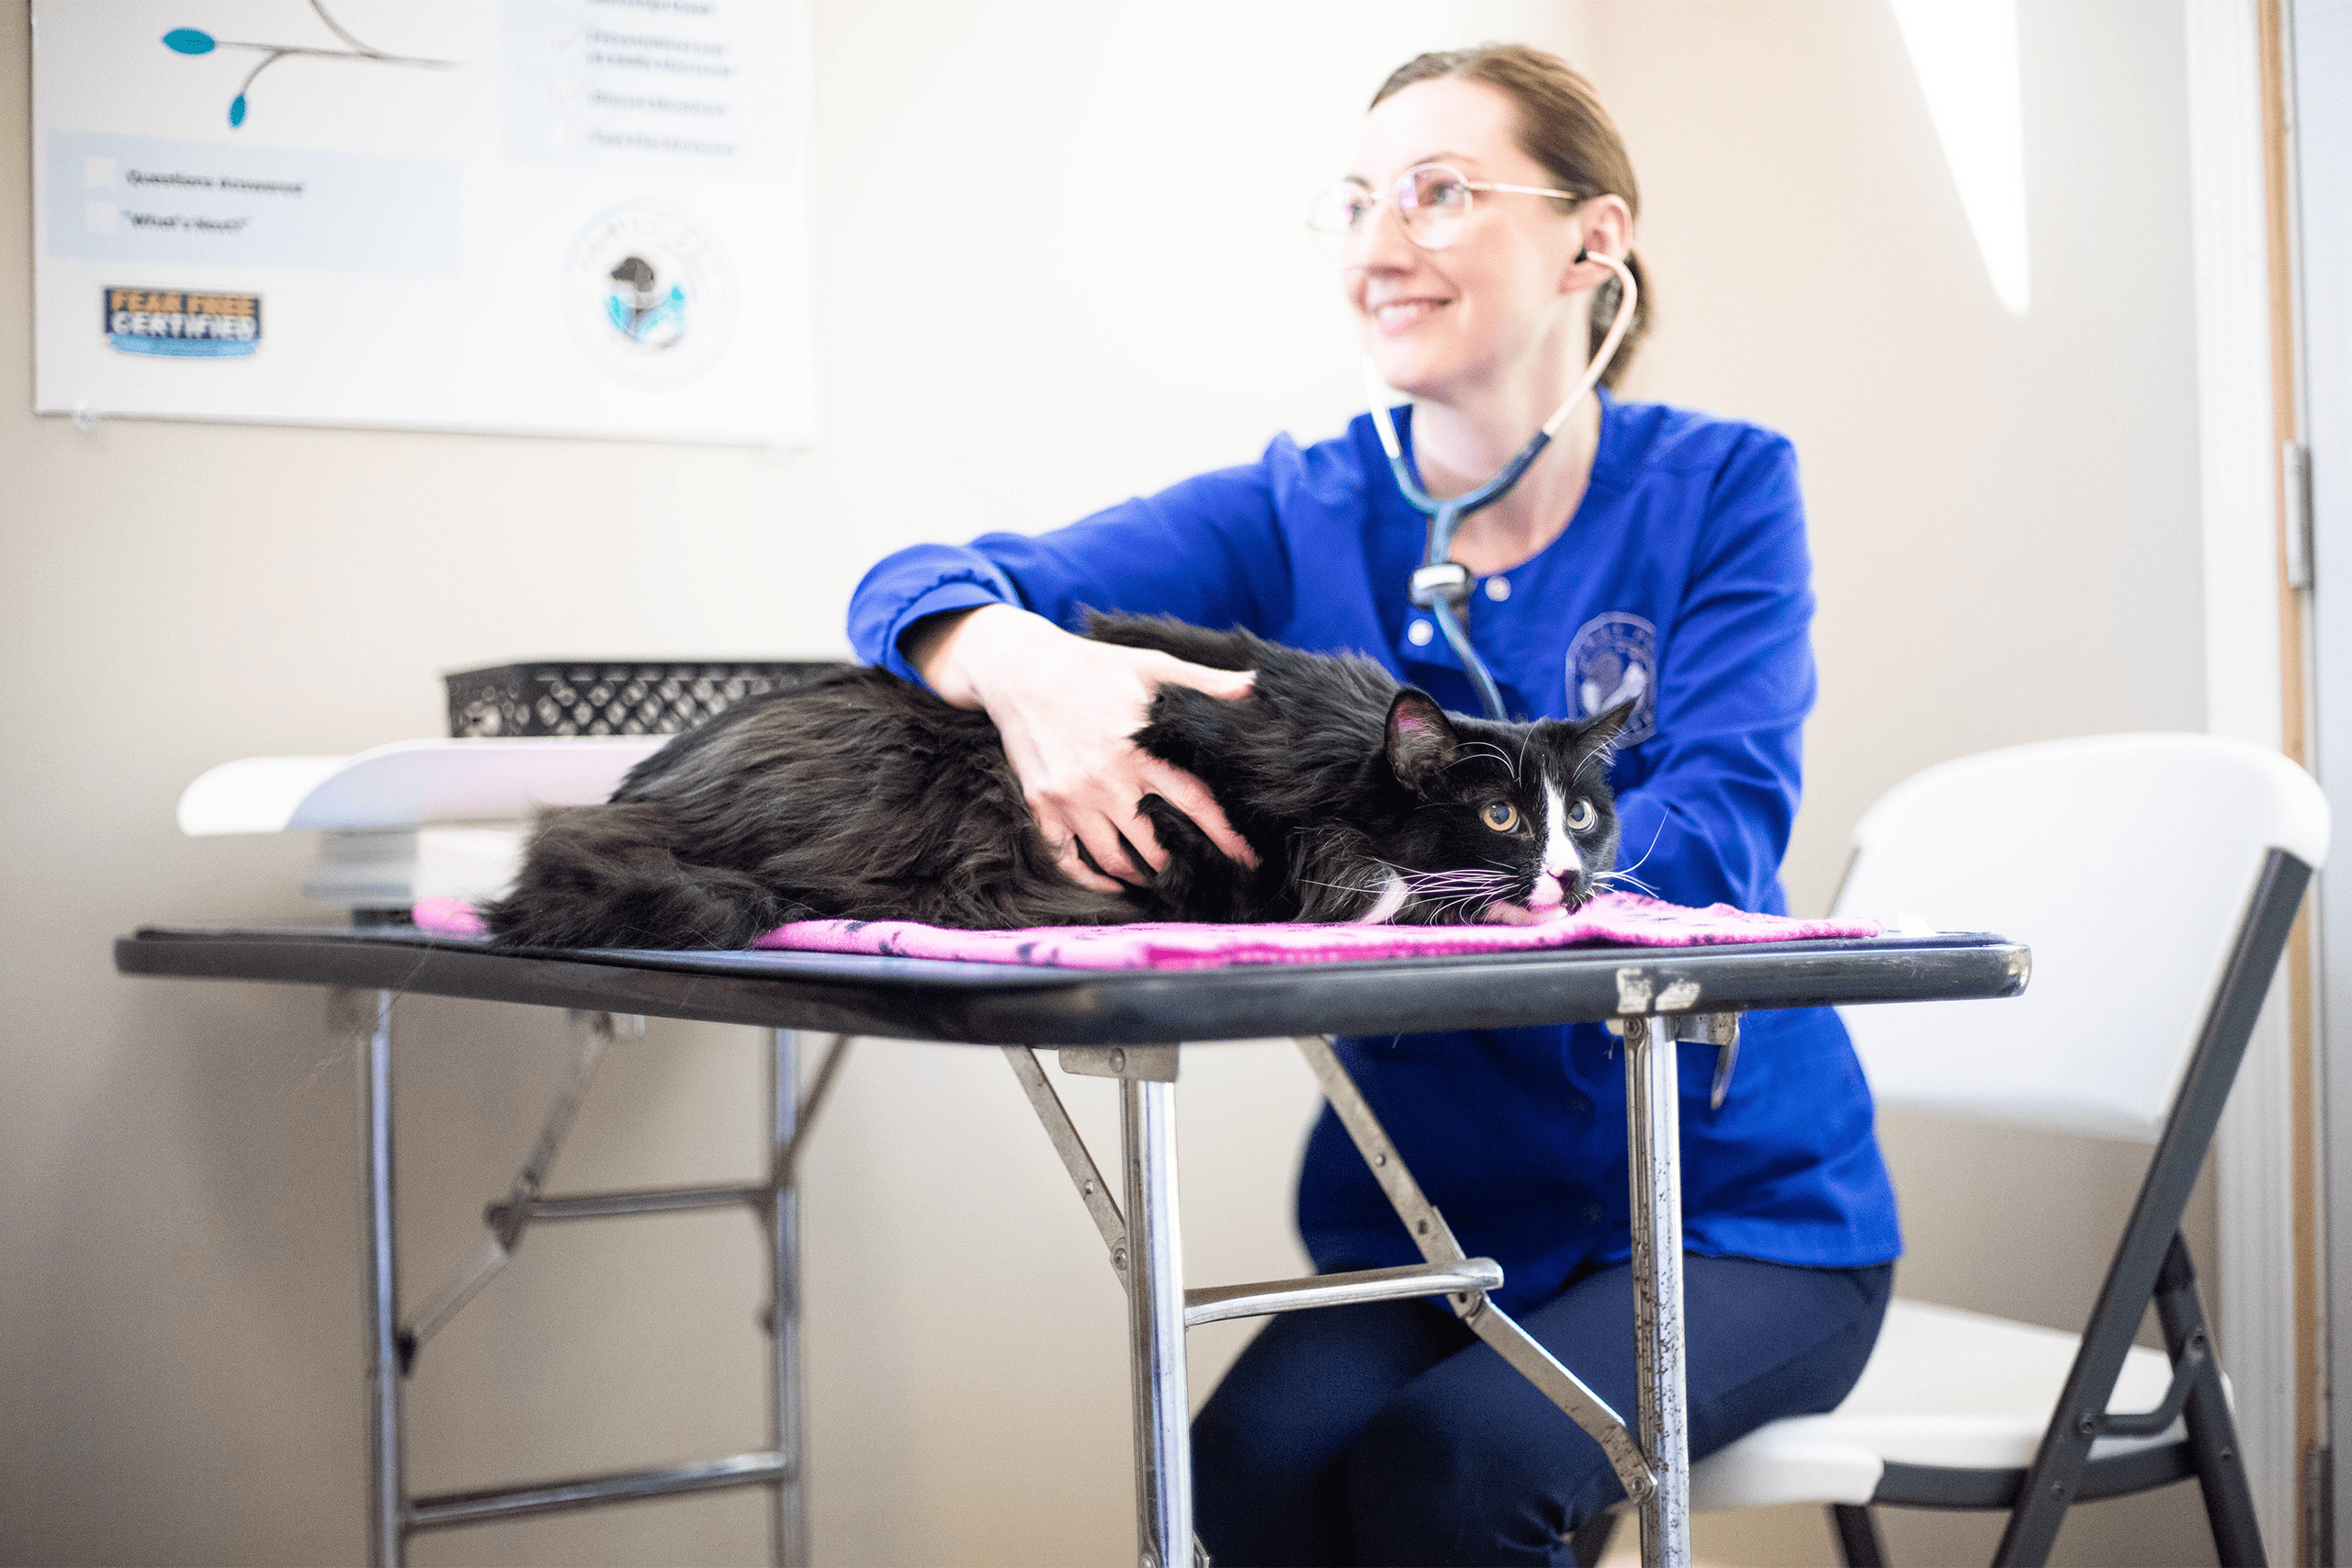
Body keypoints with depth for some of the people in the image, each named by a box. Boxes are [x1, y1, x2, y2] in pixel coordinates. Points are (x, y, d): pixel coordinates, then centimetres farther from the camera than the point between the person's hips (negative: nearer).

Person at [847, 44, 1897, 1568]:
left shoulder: (1721, 489, -4)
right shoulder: (1298, 515, 1)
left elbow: (1708, 845, -18)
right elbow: (924, 588, -10)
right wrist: (1014, 658, -36)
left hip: (1735, 1209, -2)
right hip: (1427, 1207, 2)